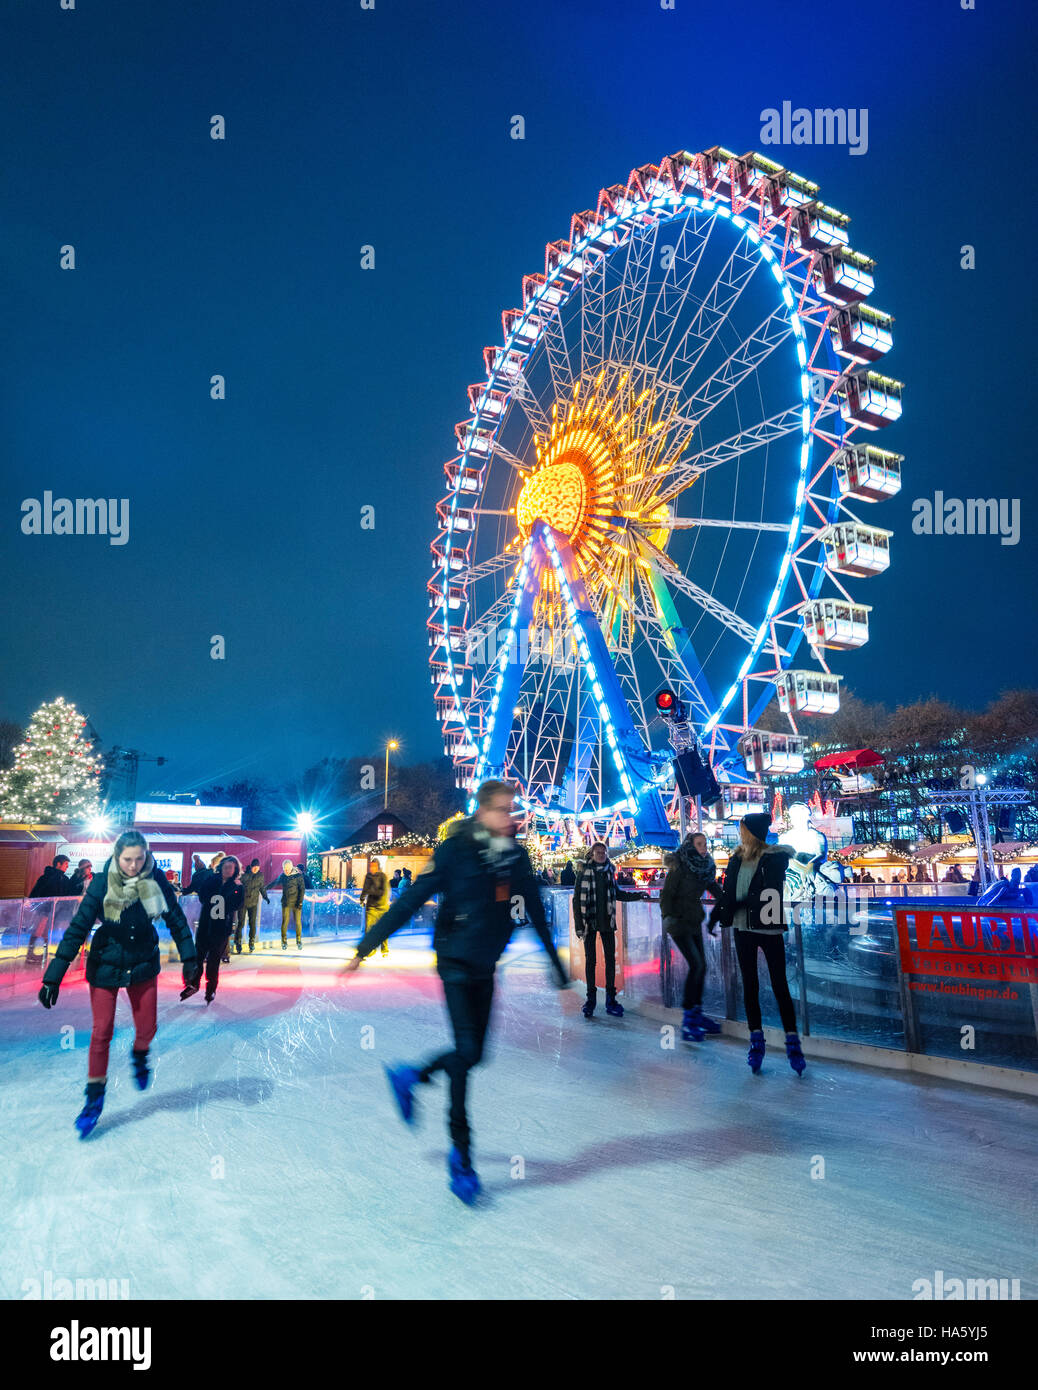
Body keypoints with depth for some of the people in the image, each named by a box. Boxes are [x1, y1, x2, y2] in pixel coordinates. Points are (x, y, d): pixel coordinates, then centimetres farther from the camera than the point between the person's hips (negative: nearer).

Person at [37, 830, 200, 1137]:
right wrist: (52, 978, -20)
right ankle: (95, 1095, 20)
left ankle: (139, 1055, 41)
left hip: (143, 965, 2)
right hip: (105, 965, -1)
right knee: (102, 1031, 1)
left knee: (146, 1028, 5)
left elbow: (176, 920, -6)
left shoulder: (156, 880, -16)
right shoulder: (102, 884, -21)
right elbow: (77, 929, -20)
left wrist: (190, 959, -6)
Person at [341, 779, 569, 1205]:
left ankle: (410, 1077, 37)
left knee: (473, 1054, 9)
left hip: (486, 967, 6)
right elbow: (409, 901, -16)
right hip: (456, 963, -6)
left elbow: (535, 911, 11)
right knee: (466, 1050, -11)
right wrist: (364, 948, -17)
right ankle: (460, 1155, 6)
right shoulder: (455, 850, -17)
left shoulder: (516, 855, -1)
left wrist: (555, 962, 16)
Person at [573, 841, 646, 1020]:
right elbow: (577, 900, -5)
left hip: (607, 921, 4)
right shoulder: (584, 873, -5)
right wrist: (578, 925, -9)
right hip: (589, 921, -3)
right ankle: (590, 998, 11)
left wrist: (637, 896, 14)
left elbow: (617, 893, 23)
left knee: (610, 959, 3)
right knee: (590, 960, 2)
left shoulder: (609, 872, 8)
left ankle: (611, 999, 11)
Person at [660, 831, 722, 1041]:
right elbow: (666, 895, -12)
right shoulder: (678, 867, -12)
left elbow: (718, 892, 19)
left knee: (701, 966, 6)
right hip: (679, 921, -7)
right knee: (696, 965, -15)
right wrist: (668, 917, -23)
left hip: (694, 922, 7)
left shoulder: (704, 868, 8)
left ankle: (697, 1013, 19)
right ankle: (688, 1020, -9)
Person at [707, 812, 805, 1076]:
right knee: (749, 984, 9)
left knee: (779, 986, -1)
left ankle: (793, 1043, 9)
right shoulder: (736, 859, 8)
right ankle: (756, 1040, 18)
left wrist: (739, 904, -19)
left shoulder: (775, 857, -9)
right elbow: (727, 893, 12)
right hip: (743, 929, 5)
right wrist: (714, 916, 5)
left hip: (769, 928, -5)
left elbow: (768, 894, -16)